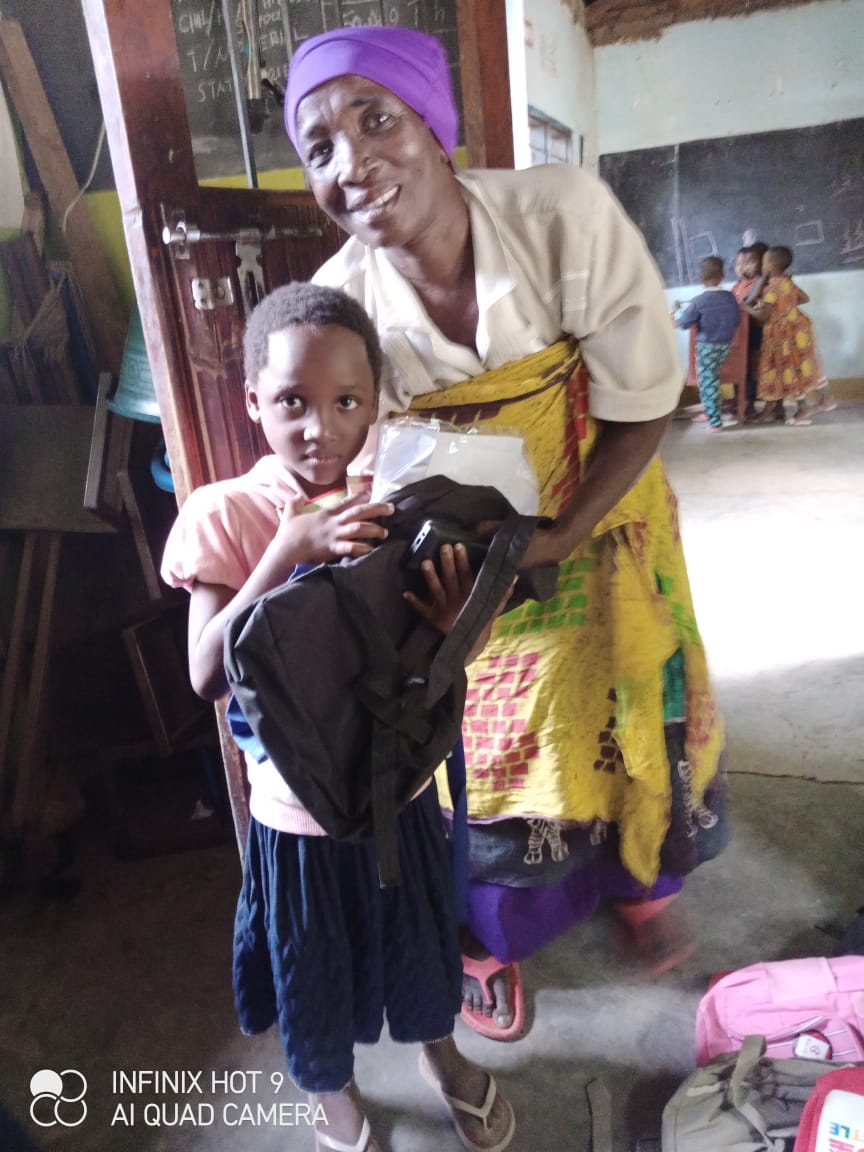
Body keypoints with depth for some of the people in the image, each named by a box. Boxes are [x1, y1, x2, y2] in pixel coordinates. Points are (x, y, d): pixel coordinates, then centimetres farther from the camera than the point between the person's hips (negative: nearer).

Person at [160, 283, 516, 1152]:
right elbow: (206, 676, -25)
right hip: (297, 803, -2)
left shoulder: (394, 506, -9)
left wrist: (449, 625, -28)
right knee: (312, 960, 21)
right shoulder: (222, 515, -17)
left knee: (419, 934, 25)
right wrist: (288, 552, -35)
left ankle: (439, 1052, 58)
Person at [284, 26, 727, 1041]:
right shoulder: (340, 302, -21)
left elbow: (640, 405, -17)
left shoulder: (566, 214, -25)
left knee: (633, 714, 19)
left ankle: (643, 885, 53)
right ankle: (489, 943, 44)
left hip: (600, 526, 1)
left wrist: (553, 541, -24)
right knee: (481, 744, 13)